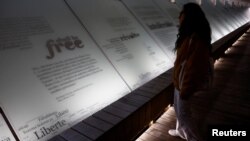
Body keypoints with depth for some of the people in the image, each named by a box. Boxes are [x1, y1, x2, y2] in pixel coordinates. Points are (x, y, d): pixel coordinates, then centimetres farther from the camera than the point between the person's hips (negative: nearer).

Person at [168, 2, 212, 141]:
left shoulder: (196, 39, -28)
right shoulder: (190, 35, 5)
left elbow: (194, 67, -28)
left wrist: (185, 89, -22)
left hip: (186, 83, -10)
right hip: (181, 80, 10)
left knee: (184, 113, 6)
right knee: (178, 108, 25)